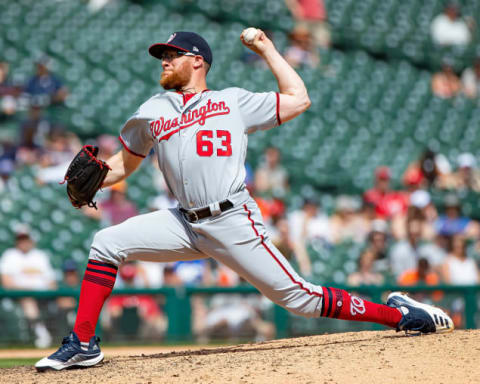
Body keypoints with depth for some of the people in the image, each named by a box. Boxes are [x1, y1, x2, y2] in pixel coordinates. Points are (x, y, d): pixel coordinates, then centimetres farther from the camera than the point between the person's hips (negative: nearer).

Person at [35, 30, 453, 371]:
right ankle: (84, 344, -2)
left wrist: (266, 49, 12)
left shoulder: (234, 101, 10)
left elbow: (298, 99, 9)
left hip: (234, 223, -4)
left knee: (300, 297, -9)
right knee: (107, 244, -8)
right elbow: (124, 164, 22)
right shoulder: (153, 112, 17)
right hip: (187, 225, 4)